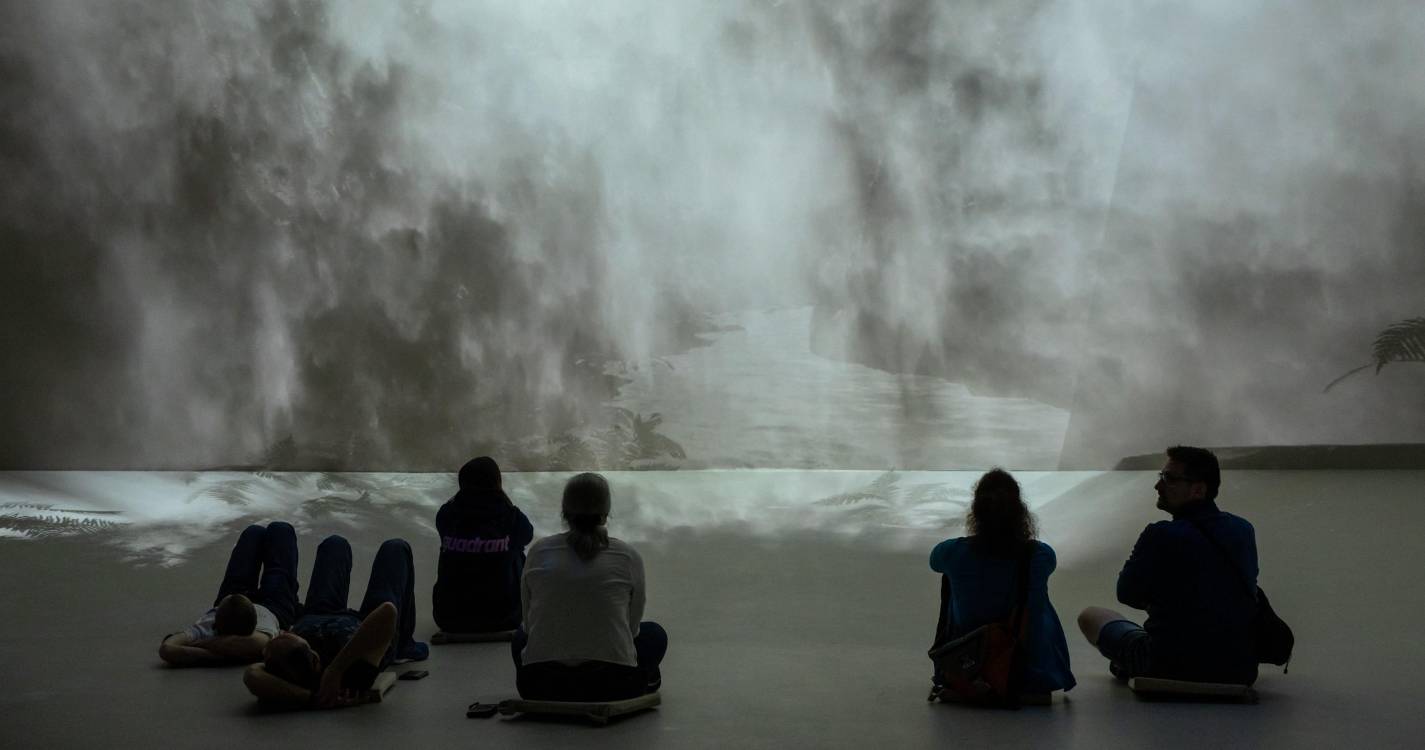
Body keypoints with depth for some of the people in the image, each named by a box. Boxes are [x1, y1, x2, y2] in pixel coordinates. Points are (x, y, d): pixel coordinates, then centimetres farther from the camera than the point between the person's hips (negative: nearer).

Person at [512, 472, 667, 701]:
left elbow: (530, 623, 13)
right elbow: (632, 626, 10)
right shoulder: (628, 557, -1)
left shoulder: (538, 551, 4)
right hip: (612, 687, -1)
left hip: (541, 688, 1)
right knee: (654, 634, 30)